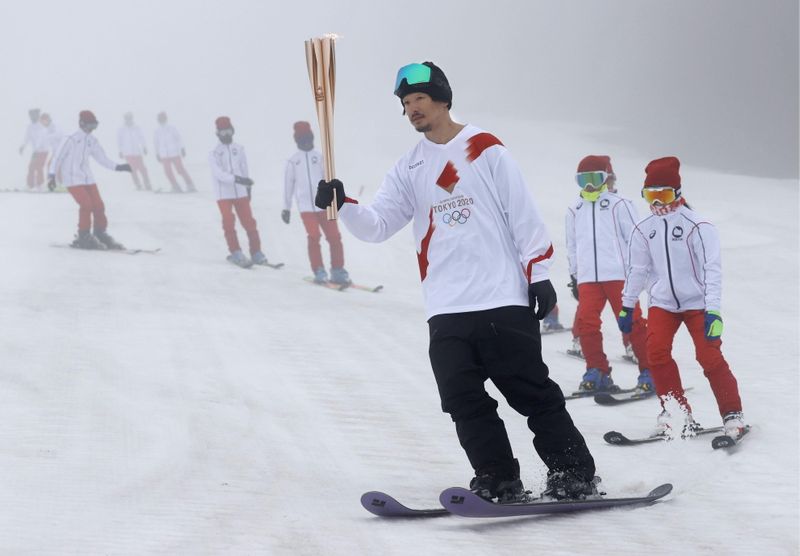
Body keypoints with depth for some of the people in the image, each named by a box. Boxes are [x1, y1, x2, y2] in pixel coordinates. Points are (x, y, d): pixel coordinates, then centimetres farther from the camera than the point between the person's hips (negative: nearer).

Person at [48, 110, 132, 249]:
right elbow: (58, 158, -7)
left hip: (87, 178, 6)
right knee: (86, 205, -18)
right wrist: (52, 175, -14)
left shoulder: (92, 141, 9)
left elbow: (102, 158, 15)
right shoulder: (71, 140, -9)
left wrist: (118, 167, 5)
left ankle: (100, 234, 15)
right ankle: (83, 237, -7)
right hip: (72, 179, -6)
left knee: (98, 205, -1)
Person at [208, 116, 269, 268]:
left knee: (249, 222, 0)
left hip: (241, 193, 2)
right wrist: (237, 179, -27)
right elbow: (219, 174, -16)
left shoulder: (239, 149, 7)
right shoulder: (214, 154, -3)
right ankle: (236, 254, -3)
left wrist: (248, 187, 16)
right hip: (224, 194, -2)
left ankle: (256, 253, 7)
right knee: (229, 224, -8)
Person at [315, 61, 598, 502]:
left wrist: (539, 274, -5)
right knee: (466, 403, -1)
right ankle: (499, 483, 8)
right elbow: (377, 225, 7)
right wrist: (343, 206, -13)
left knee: (533, 394, -4)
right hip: (447, 311, 5)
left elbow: (524, 216, 1)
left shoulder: (486, 150, 2)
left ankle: (573, 476, 3)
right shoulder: (410, 169, 15)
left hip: (504, 300, -4)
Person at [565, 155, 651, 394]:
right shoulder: (574, 211, 17)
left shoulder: (619, 206, 3)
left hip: (619, 274, -4)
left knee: (632, 322, -5)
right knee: (586, 322, -8)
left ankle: (649, 372, 0)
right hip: (588, 278, 4)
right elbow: (572, 246, 25)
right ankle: (597, 372, 2)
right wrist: (574, 275, 22)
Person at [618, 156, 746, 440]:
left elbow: (712, 269, -15)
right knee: (656, 352, -14)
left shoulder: (698, 226, -12)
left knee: (710, 356, -11)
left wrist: (713, 310, -22)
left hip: (697, 302, -4)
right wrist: (626, 306, 13)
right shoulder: (644, 230, 3)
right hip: (662, 303, 4)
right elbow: (637, 269, 12)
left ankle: (733, 414, 1)